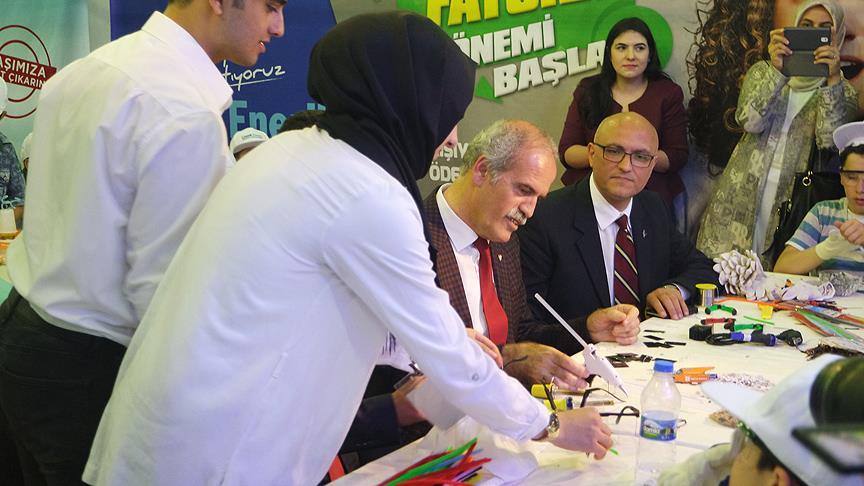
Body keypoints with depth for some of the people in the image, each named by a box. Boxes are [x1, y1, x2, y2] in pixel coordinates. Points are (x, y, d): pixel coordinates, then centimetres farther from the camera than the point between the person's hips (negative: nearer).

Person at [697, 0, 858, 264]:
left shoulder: (843, 91, 6)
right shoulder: (763, 71, 10)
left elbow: (829, 140, -13)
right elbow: (750, 121, -9)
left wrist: (833, 80, -18)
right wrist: (776, 71, -18)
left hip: (792, 200, -1)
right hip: (743, 192, 1)